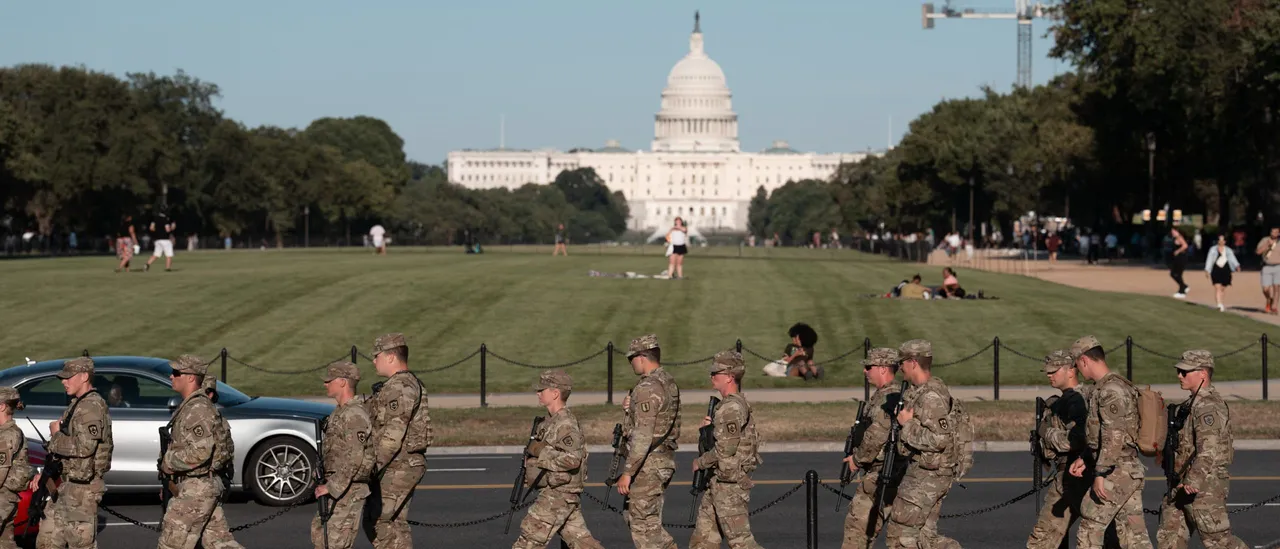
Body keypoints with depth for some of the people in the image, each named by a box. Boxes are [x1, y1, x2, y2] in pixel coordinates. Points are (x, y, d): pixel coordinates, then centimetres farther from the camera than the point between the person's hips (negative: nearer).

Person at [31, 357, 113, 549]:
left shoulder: (92, 407, -16)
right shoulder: (76, 405, 16)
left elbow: (84, 447, -28)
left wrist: (56, 435, -13)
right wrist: (44, 474, 16)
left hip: (82, 488, -10)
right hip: (65, 486, 10)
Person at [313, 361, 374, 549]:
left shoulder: (355, 416, -18)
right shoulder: (339, 412, 15)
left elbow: (354, 459, -24)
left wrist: (331, 487, -24)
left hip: (348, 490, -10)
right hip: (336, 487, 10)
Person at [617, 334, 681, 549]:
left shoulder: (648, 388, -20)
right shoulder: (669, 382, 11)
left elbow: (643, 435, -25)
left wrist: (627, 473, -23)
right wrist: (631, 408, 11)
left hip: (648, 464, -10)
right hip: (665, 459, 10)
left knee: (643, 524, -2)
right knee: (633, 516, 20)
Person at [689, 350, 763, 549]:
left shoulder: (732, 408, -19)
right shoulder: (728, 404, 13)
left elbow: (726, 448, -23)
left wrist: (700, 462, -9)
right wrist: (711, 427, 6)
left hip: (730, 483, -10)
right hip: (719, 482, 10)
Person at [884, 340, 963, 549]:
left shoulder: (931, 397, -20)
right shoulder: (918, 392, 12)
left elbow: (938, 439, -28)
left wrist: (908, 424, -19)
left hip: (927, 475, -10)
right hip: (924, 473, 10)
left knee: (901, 531, -2)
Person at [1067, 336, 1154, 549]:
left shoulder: (1110, 390, -16)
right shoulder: (1119, 385, 16)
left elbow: (1114, 436, -23)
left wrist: (1100, 474, -22)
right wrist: (1083, 459, 22)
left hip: (1117, 472, -10)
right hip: (1131, 470, 10)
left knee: (1090, 526, -2)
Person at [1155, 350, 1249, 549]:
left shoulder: (1209, 406, -18)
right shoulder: (1194, 403, 16)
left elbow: (1209, 449, -27)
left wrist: (1193, 482, -31)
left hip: (1204, 486, -10)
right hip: (1184, 485, 10)